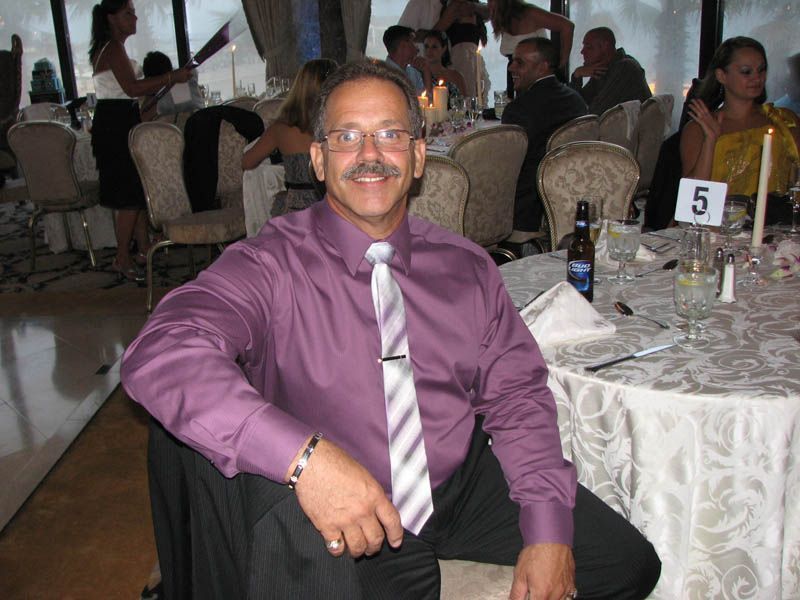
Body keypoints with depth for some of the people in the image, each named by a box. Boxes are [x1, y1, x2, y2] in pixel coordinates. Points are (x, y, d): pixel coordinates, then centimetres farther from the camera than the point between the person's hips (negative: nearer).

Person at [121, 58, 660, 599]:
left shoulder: (467, 267, 4)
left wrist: (547, 529, -9)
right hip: (341, 528, -4)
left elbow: (517, 394, 4)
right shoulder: (270, 265, -12)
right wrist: (304, 454, -40)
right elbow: (161, 353, -28)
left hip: (469, 488, 4)